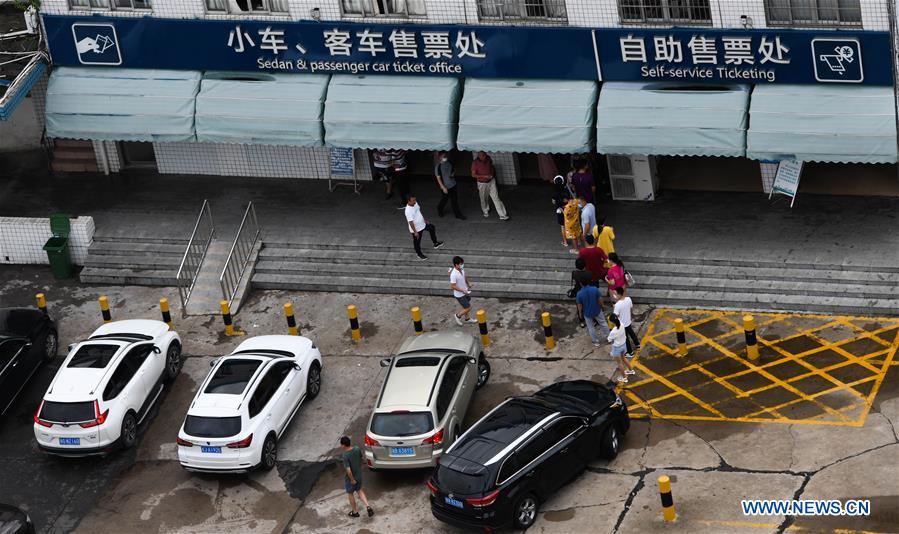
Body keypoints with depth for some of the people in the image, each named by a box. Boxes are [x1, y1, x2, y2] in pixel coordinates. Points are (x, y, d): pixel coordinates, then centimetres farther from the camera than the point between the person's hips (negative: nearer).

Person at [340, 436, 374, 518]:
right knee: (359, 490, 27)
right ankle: (368, 506, 15)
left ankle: (355, 512, 33)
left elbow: (348, 470, -32)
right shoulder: (357, 449, -13)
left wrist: (352, 480, -17)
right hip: (359, 475, 6)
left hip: (350, 478, -6)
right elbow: (361, 459, 5)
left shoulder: (345, 456, -32)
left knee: (350, 494, 18)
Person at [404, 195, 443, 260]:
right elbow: (410, 222, -32)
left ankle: (435, 243, 38)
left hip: (422, 224, 8)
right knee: (417, 242, 12)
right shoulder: (408, 211, -35)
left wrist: (424, 220, 17)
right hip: (416, 229, -8)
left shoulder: (415, 204, -8)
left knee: (432, 228, 22)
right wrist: (415, 232, -28)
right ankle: (419, 254, 36)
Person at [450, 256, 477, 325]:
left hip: (465, 292, 8)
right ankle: (458, 316, 26)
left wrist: (468, 283, 10)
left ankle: (467, 318, 47)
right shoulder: (454, 274, -33)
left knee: (466, 306, 24)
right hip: (459, 295, -8)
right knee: (468, 308, 2)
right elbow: (453, 286, -28)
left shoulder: (461, 269, -7)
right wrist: (462, 290, -28)